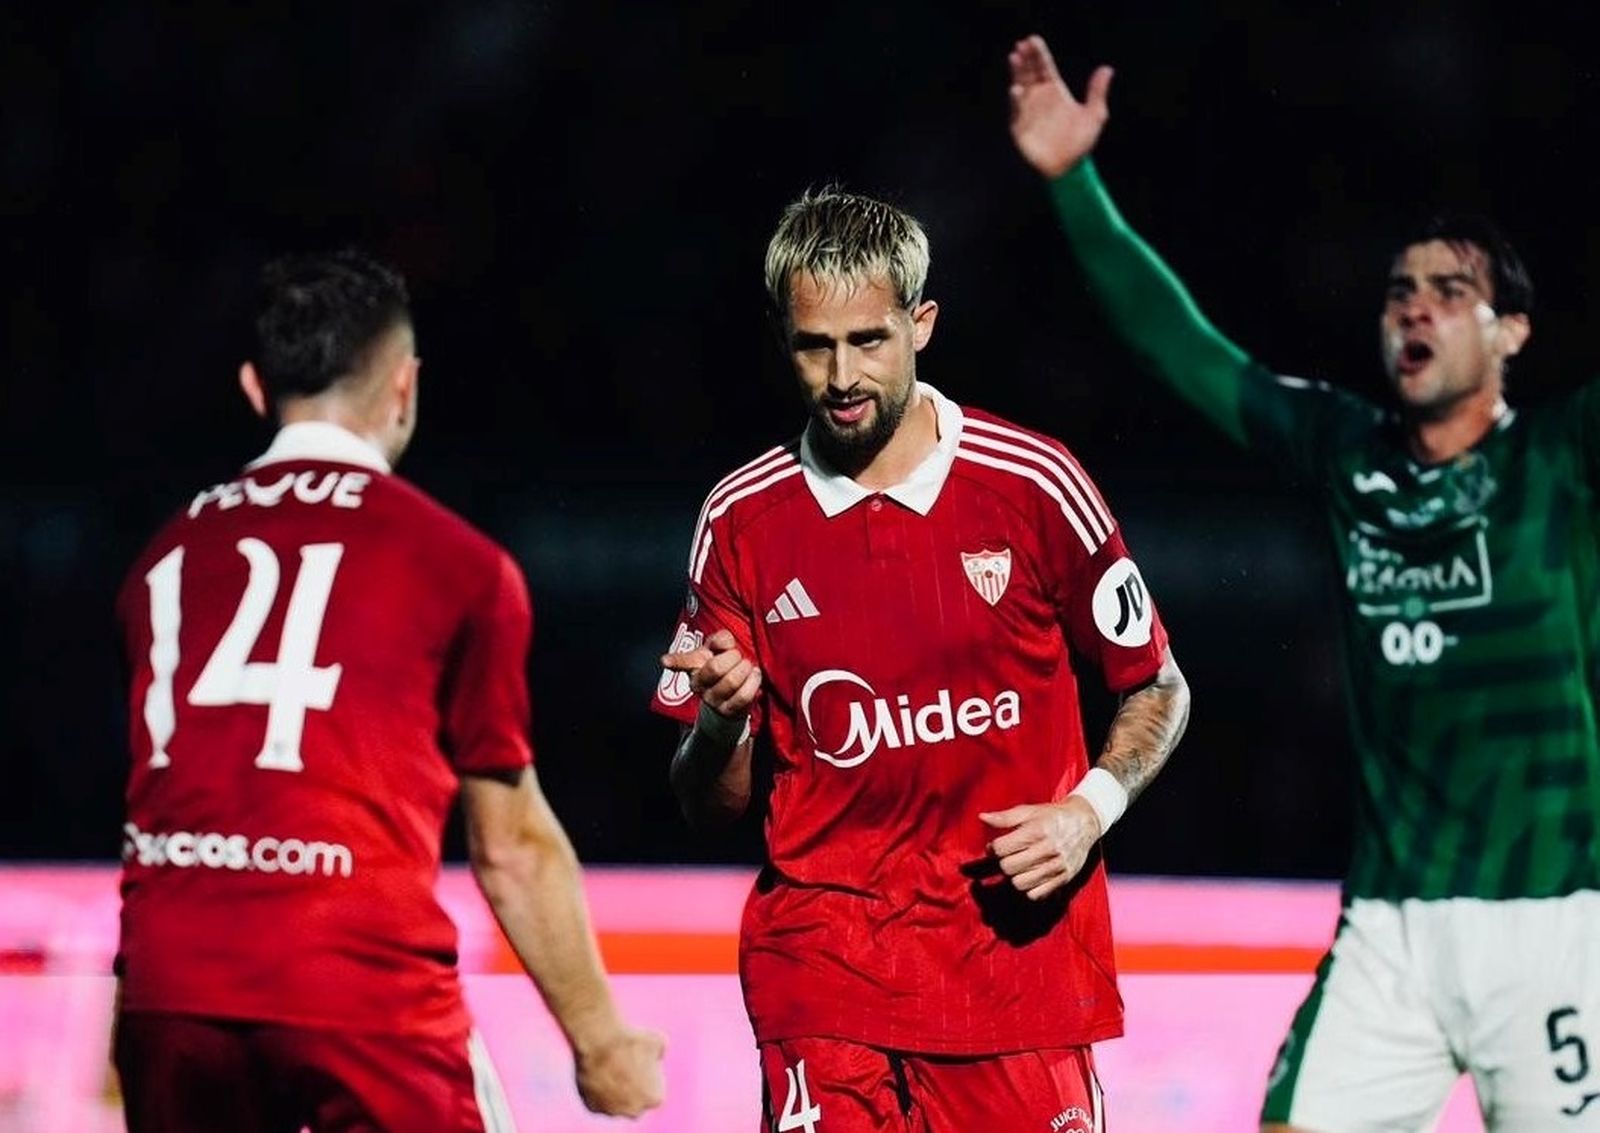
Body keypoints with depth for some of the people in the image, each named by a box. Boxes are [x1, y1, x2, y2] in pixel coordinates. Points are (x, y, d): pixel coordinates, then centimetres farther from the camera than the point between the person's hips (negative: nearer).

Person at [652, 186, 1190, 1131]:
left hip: (1018, 940, -1)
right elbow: (711, 801, 7)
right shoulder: (742, 521, 3)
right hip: (819, 946, 1)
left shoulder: (1034, 485, -2)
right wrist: (720, 723, -15)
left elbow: (1159, 691, 9)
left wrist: (1089, 810, -8)